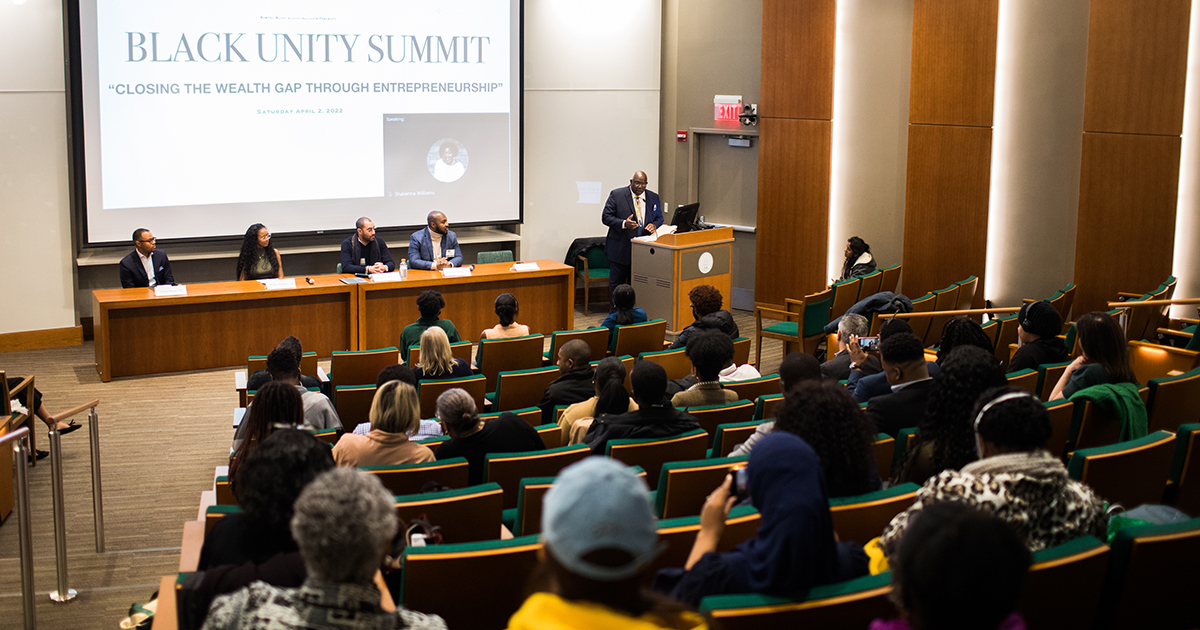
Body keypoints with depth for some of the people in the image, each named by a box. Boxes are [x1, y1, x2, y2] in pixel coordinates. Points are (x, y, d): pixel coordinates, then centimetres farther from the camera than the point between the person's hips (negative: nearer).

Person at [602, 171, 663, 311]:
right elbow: (606, 217, -6)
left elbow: (659, 218, 15)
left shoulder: (653, 197, 8)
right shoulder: (616, 195, -4)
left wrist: (654, 225, -10)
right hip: (621, 247, -3)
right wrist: (623, 224, -22)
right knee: (617, 283, 3)